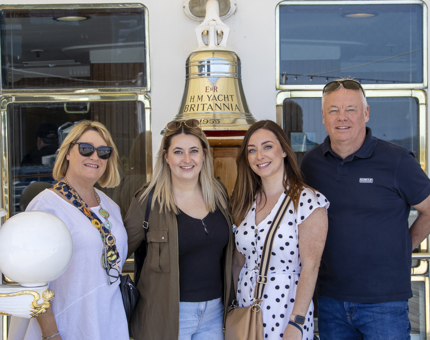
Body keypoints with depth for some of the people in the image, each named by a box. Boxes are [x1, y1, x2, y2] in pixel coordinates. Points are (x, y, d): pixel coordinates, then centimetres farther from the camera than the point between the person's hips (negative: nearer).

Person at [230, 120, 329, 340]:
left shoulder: (308, 201, -12)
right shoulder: (246, 202, 6)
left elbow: (310, 266, -16)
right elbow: (239, 261, 11)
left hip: (286, 311, -5)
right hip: (245, 311, 5)